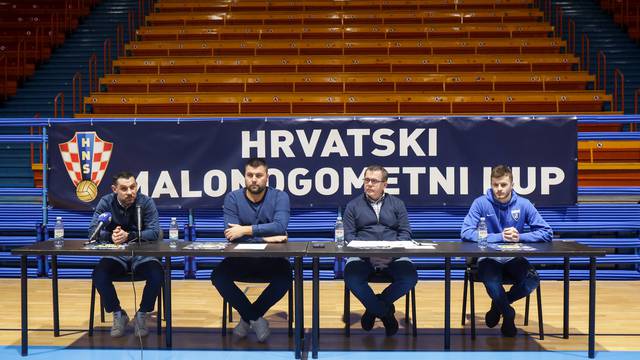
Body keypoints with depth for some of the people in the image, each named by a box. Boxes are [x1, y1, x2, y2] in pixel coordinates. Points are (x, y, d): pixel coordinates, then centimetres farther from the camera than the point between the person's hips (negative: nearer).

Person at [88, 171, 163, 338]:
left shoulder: (146, 202, -9)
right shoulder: (106, 202, -5)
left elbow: (154, 232, -18)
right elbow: (93, 231, -10)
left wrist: (128, 236, -33)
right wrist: (111, 236, -32)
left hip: (142, 254, -1)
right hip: (116, 255, 1)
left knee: (157, 274, -29)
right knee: (99, 274, -27)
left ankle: (142, 315, -3)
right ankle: (118, 314, -2)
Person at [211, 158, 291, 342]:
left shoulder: (279, 197, -5)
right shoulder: (233, 198, -4)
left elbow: (280, 226, -23)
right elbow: (231, 233, -16)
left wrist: (246, 230, -26)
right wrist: (265, 238, -22)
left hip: (271, 260, -1)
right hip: (241, 259, 1)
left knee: (285, 277, -31)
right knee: (218, 276, -25)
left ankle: (248, 317, -8)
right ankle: (255, 318, -9)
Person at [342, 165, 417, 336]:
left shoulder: (397, 204, 17)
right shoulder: (353, 205, 14)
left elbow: (405, 232, 9)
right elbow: (349, 235, 5)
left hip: (393, 256, 1)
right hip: (361, 256, -1)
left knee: (410, 277, -29)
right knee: (351, 277, -34)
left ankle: (374, 308, -6)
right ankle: (386, 313, -12)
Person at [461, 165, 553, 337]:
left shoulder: (524, 204, 0)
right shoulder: (481, 203, -6)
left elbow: (546, 232, -2)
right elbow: (466, 233, -16)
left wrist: (520, 237, -19)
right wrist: (499, 237, -22)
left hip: (514, 259, 3)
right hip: (489, 259, -2)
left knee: (532, 280, -27)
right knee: (491, 281, -35)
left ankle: (499, 304, 4)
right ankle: (508, 313, -1)